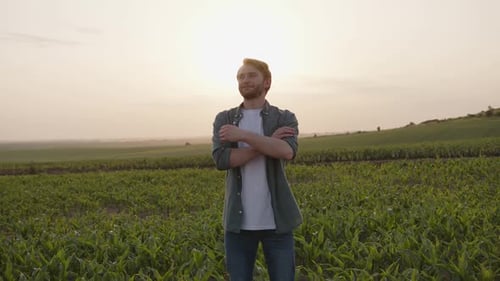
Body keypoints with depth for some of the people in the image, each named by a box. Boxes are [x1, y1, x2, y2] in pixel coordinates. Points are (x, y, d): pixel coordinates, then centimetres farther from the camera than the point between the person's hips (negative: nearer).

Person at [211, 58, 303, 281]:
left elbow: (287, 151, -19)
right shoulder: (223, 119, 6)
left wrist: (243, 134, -19)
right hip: (239, 219, 1)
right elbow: (221, 159, -11)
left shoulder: (285, 118, 3)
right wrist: (269, 142, -13)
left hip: (276, 219, -1)